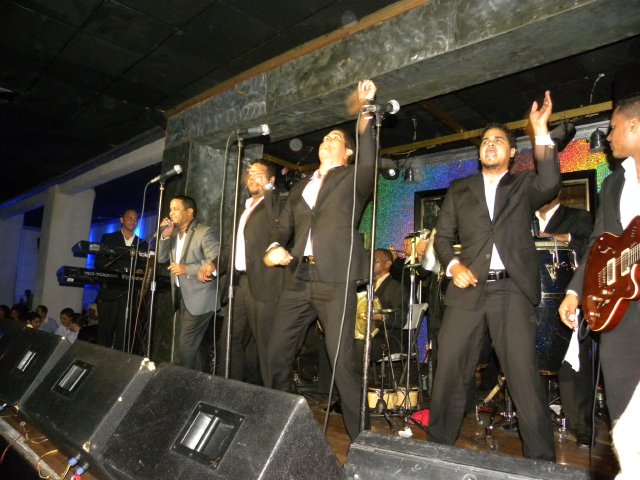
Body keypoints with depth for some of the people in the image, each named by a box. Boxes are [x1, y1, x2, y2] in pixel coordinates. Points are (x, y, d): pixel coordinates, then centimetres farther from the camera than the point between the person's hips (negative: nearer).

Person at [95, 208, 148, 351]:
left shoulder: (143, 244, 15)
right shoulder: (108, 238, 11)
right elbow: (99, 262, 3)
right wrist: (112, 272, -14)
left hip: (131, 293, 1)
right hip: (110, 291, -1)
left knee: (123, 332, 0)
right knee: (105, 330, 0)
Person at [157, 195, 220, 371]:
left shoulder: (205, 231, -12)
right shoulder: (174, 233, 13)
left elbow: (217, 261, -20)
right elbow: (162, 258, 8)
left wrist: (187, 269, -24)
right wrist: (166, 236, -6)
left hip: (198, 298, -8)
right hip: (181, 296, 8)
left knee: (185, 345, -3)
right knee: (181, 342, 16)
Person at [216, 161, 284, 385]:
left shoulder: (274, 205, -1)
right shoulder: (245, 208, 23)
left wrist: (267, 188, -20)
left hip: (262, 283, -8)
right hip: (240, 282, 8)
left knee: (265, 343, -3)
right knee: (229, 339, 13)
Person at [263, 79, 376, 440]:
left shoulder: (353, 178, 9)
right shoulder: (301, 187, 24)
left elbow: (369, 162, -14)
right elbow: (283, 226, 20)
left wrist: (365, 113, -22)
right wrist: (275, 247, -2)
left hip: (335, 279, -6)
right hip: (298, 279, 6)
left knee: (342, 362, -8)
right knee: (277, 355, 11)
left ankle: (360, 437, 6)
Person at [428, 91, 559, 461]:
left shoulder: (524, 185, 13)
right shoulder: (460, 190, 17)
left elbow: (550, 185, -10)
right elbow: (443, 236, 13)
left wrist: (541, 131, -10)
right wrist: (453, 265, -6)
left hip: (513, 290, -1)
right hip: (468, 289, 2)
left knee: (524, 375, -4)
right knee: (449, 371, 3)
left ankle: (542, 459, 11)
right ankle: (439, 445, 18)